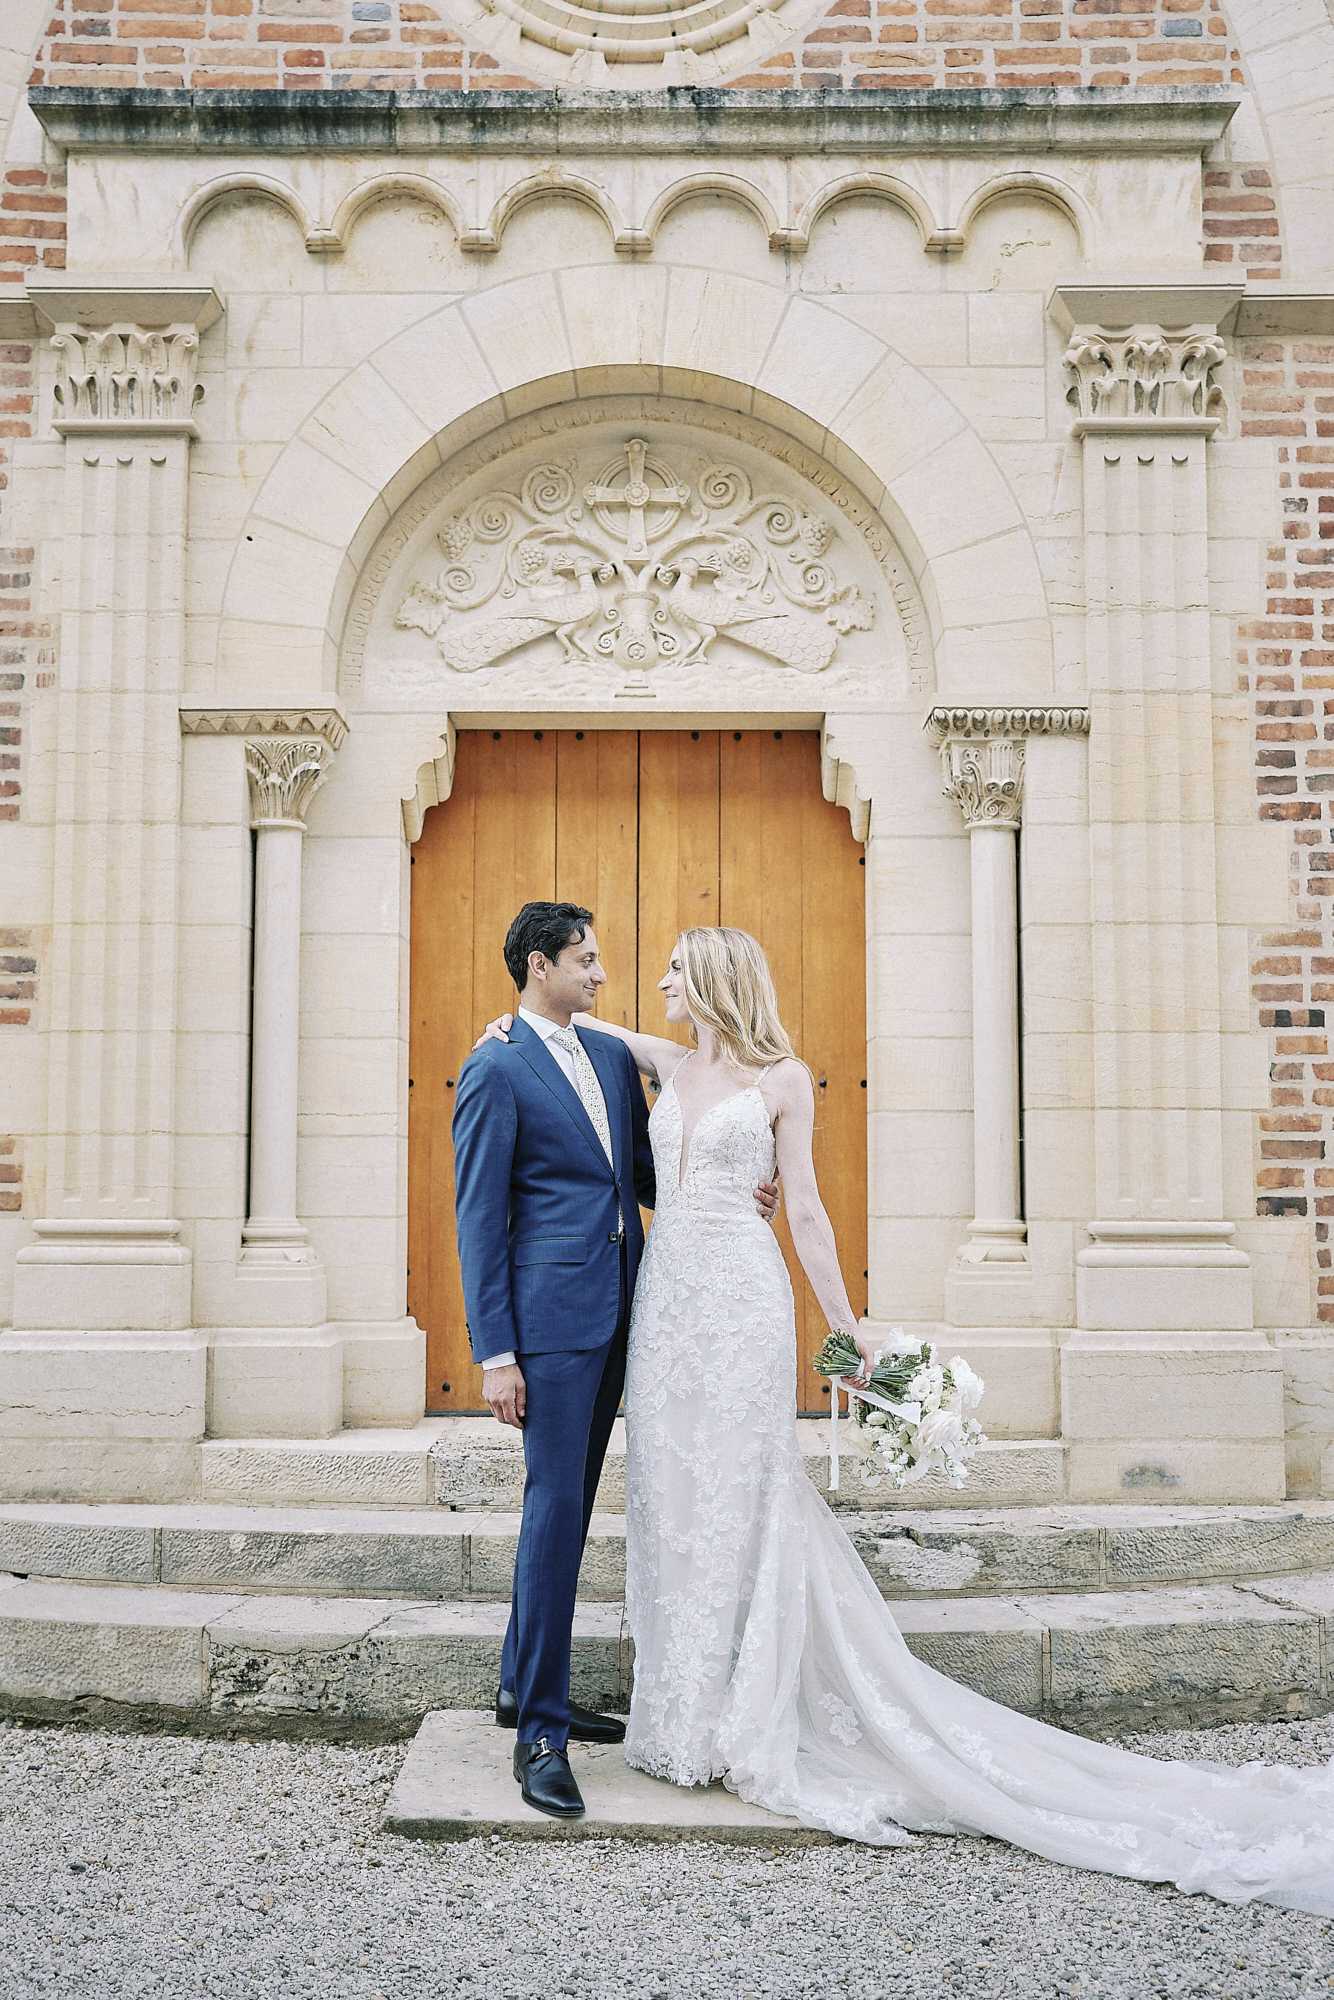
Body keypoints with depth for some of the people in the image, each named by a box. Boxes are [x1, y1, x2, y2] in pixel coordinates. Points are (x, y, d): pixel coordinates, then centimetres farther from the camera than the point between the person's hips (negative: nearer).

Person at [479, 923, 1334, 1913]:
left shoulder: (783, 1077, -2)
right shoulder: (669, 1063, 12)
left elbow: (806, 1208, -1)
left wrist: (847, 1323, -2)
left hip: (742, 1295, -5)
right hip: (667, 1294, 5)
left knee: (737, 1496, -2)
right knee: (671, 1497, 7)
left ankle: (741, 1720, 8)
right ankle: (687, 1712, 19)